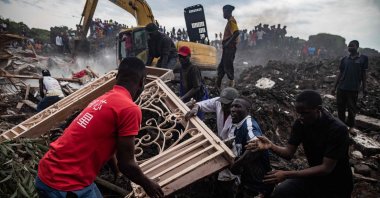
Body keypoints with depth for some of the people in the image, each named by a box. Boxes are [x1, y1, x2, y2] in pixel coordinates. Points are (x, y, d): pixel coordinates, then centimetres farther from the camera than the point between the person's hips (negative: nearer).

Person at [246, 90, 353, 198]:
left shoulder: (338, 130, -27)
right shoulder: (300, 123, -11)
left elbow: (326, 168, -28)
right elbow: (289, 153, -10)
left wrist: (286, 174, -35)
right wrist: (271, 146, -32)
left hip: (336, 184, -4)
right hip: (314, 174, 4)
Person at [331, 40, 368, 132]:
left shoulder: (363, 58, 1)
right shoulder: (344, 59, 8)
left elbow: (364, 74, 3)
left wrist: (364, 87, -2)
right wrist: (335, 87, 9)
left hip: (354, 89, -2)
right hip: (341, 88, 3)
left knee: (351, 109, 5)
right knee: (341, 108, 7)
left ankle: (351, 126, 21)